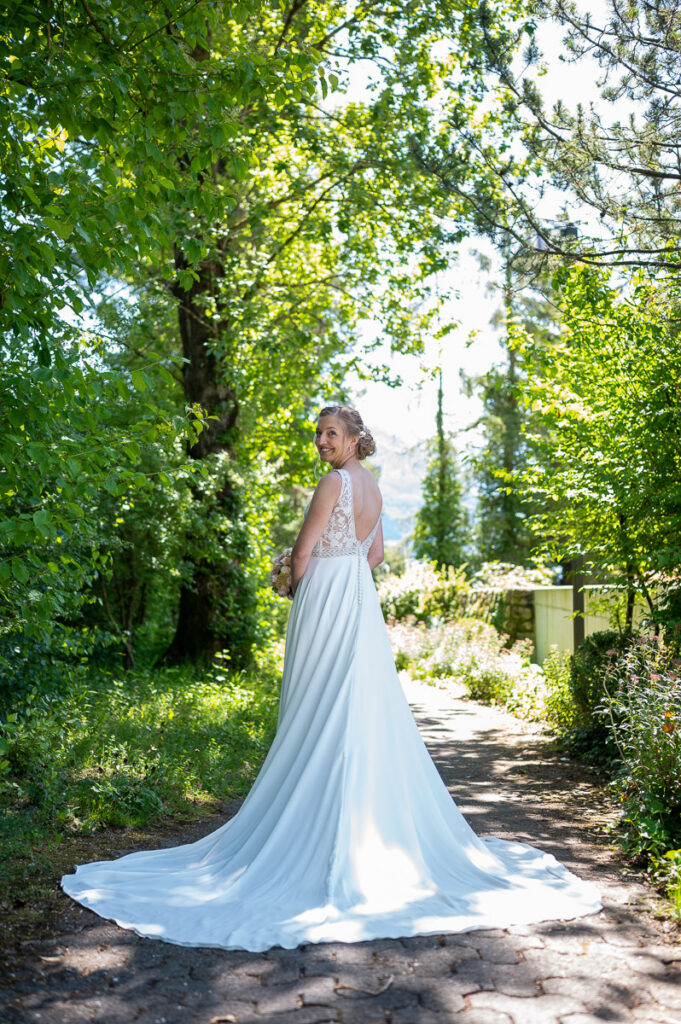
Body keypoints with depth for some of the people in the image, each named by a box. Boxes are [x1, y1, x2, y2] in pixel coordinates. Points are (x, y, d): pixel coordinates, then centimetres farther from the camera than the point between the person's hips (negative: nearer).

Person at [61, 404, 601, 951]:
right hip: (361, 602, 9)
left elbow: (303, 551, -11)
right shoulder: (372, 485, 12)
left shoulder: (336, 482, -13)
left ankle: (321, 830, 2)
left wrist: (298, 588, 6)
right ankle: (376, 820, 18)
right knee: (366, 713, 11)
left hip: (326, 601, -9)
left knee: (323, 716, -3)